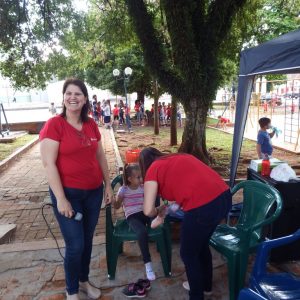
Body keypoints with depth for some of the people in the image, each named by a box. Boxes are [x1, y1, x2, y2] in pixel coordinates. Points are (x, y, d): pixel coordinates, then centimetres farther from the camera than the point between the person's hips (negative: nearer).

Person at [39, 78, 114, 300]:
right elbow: (49, 163, -15)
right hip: (68, 193, -5)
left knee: (87, 241, 18)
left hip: (93, 192, 5)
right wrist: (61, 199, -17)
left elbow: (100, 156, 12)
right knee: (75, 246, 3)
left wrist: (108, 185, 12)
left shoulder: (91, 125, 4)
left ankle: (84, 281, 41)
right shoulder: (54, 124, -12)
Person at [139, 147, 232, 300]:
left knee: (188, 253, 19)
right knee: (201, 243, 31)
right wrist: (179, 202, 34)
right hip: (224, 196, 8)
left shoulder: (153, 170, 7)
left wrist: (159, 211, 19)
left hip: (203, 207, -8)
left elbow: (148, 211, -1)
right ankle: (206, 285, 52)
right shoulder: (179, 158, 25)